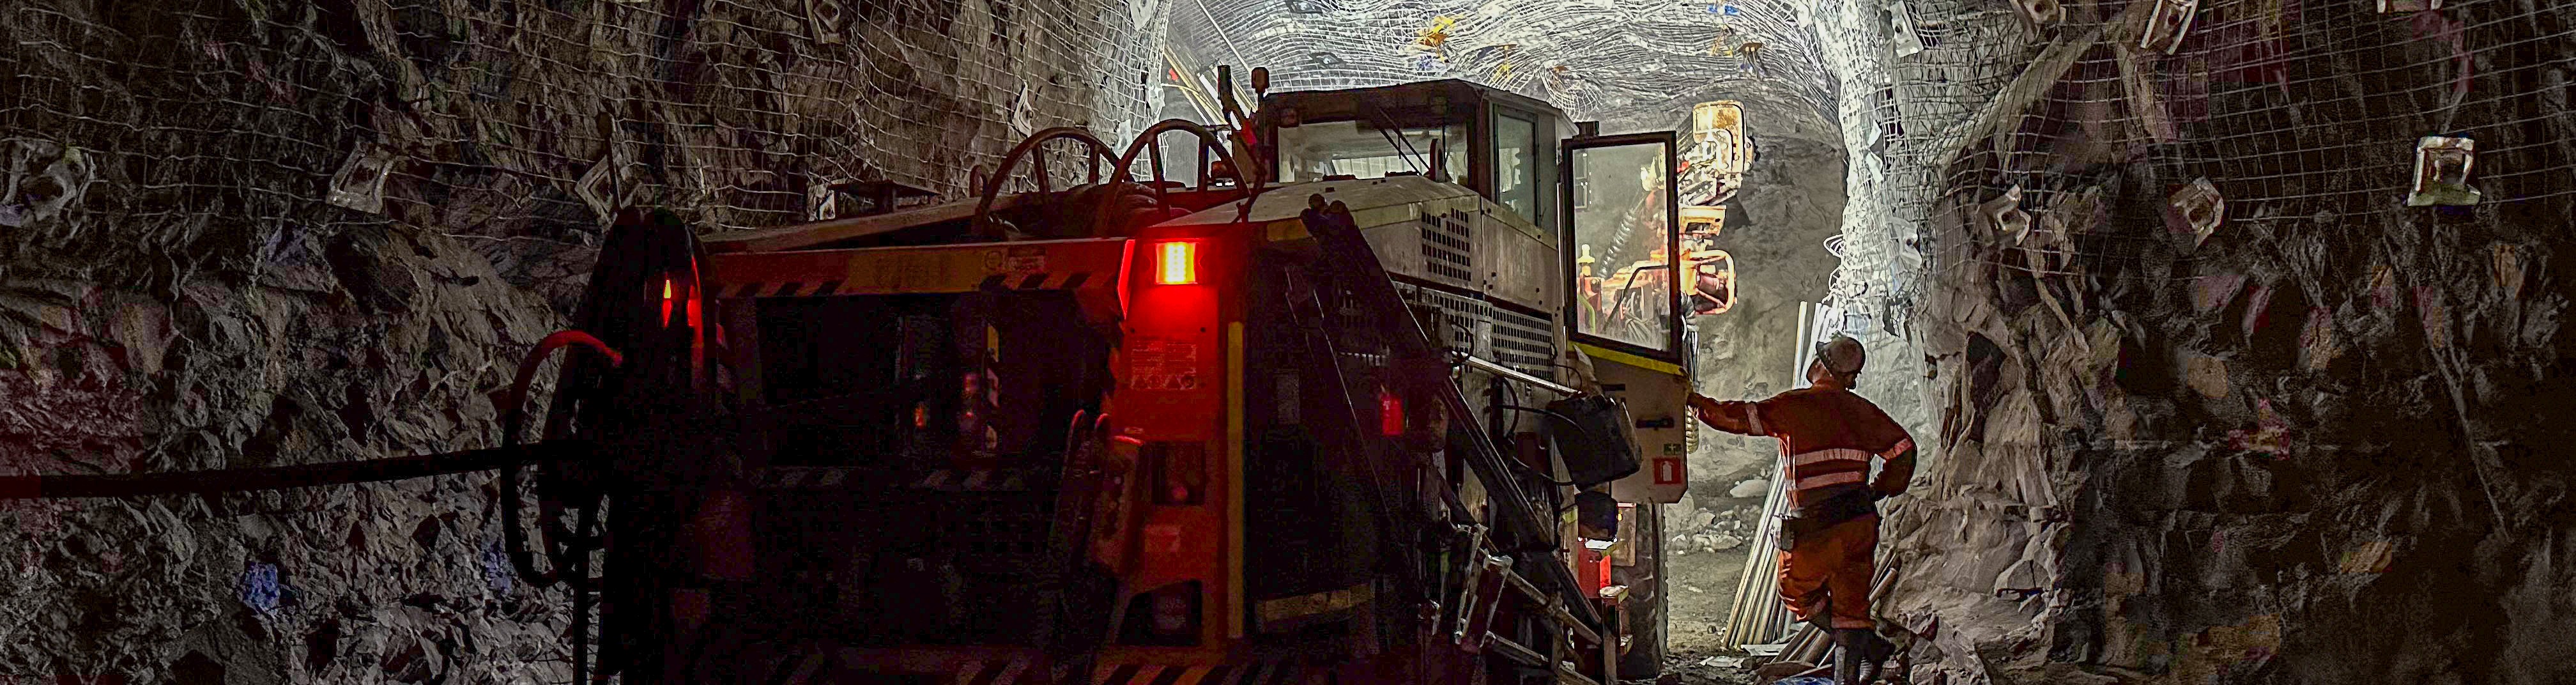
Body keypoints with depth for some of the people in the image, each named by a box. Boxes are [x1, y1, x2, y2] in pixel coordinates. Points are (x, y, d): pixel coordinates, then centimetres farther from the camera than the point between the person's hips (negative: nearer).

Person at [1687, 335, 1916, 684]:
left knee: (1799, 594, 14)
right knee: (1850, 601, 12)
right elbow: (1904, 449, 11)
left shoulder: (1795, 405, -9)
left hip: (1816, 528, -5)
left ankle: (1870, 645, 5)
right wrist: (1881, 489, 22)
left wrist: (1697, 403, 0)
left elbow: (1741, 418, -11)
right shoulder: (1862, 410, 8)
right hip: (1861, 522, 5)